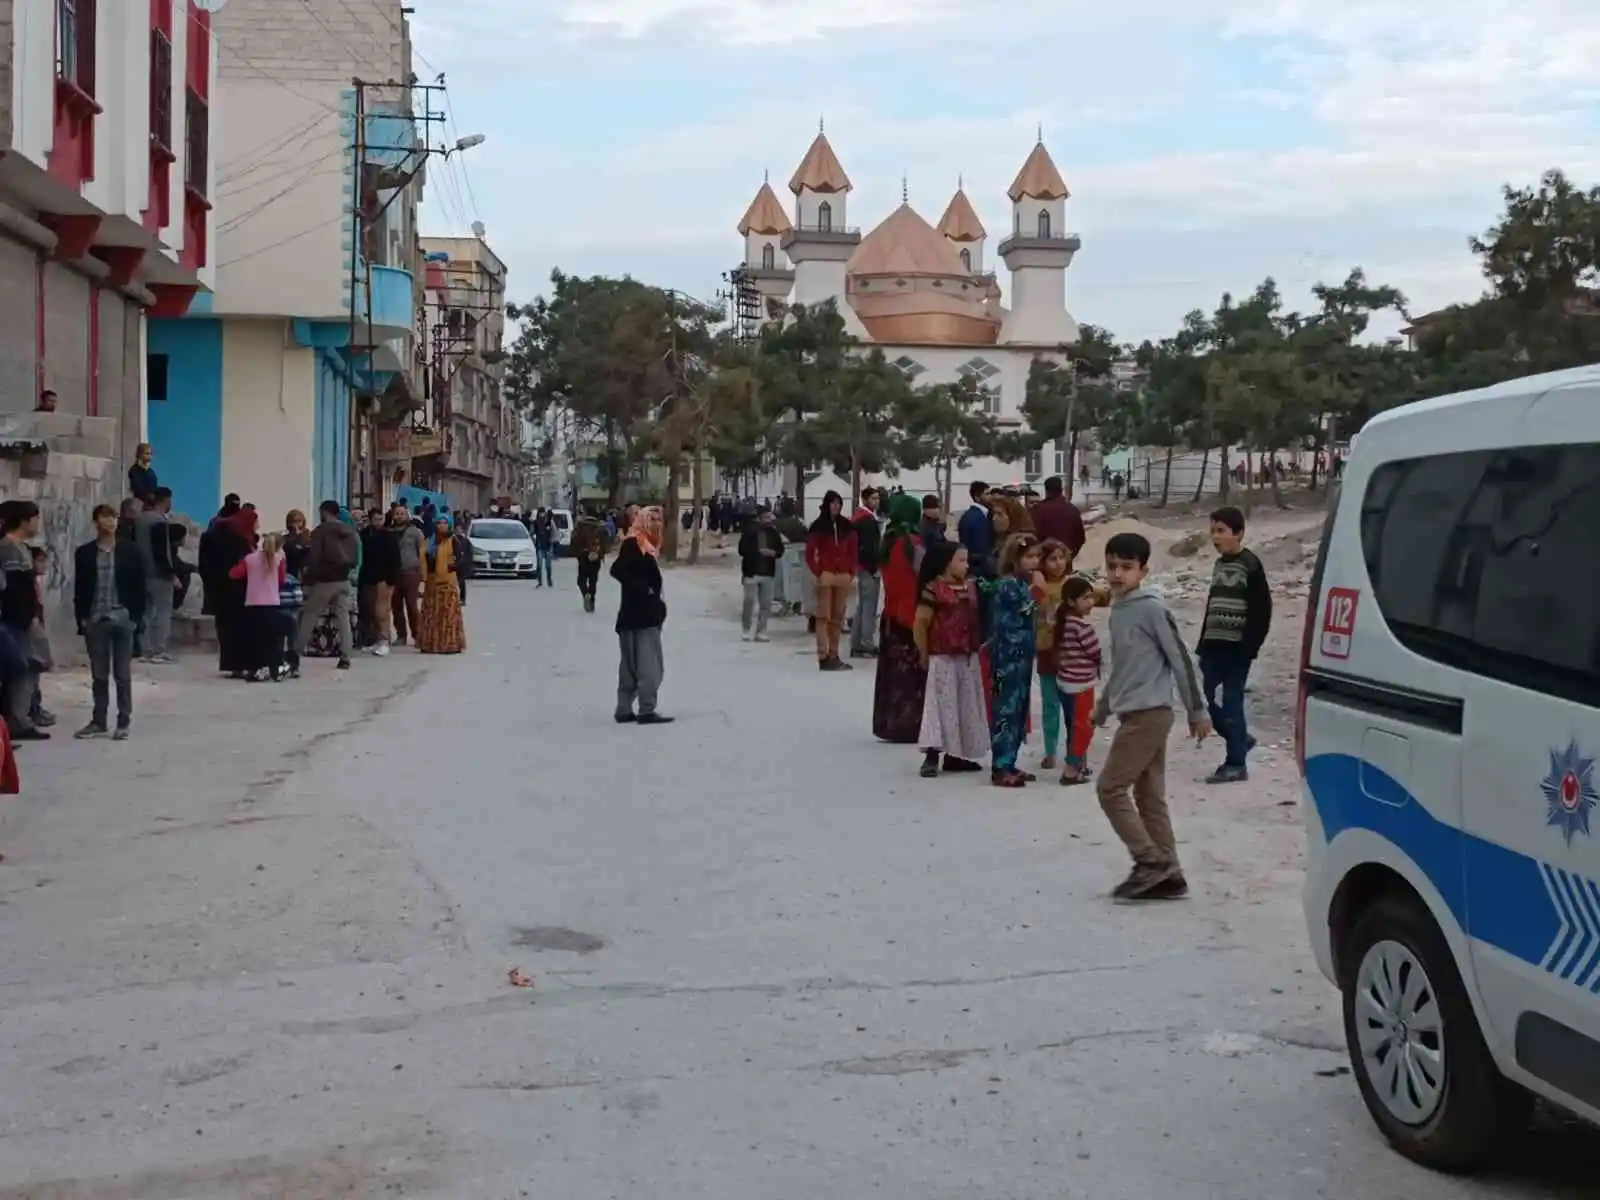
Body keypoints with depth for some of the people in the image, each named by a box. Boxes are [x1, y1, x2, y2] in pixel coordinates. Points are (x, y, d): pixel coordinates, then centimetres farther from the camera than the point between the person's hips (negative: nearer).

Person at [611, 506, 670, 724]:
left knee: (632, 665, 11)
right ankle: (646, 710, -10)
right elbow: (617, 570, -22)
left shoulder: (646, 546, 18)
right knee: (649, 665, -10)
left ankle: (625, 710, 14)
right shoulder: (633, 544, -11)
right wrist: (642, 589, -21)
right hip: (638, 613, -10)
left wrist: (656, 603, 11)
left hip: (646, 612, 10)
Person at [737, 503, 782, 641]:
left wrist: (774, 553, -8)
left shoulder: (773, 531, 7)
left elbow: (780, 550, 13)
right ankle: (748, 631, 3)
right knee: (750, 603, -6)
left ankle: (761, 632, 10)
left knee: (766, 605, 3)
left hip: (768, 573, 4)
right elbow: (742, 550, -7)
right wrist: (758, 551, -15)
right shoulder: (749, 530, -5)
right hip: (751, 572, -4)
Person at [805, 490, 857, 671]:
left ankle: (834, 655, 13)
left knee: (838, 617, 7)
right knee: (824, 616, -7)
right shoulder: (818, 527, -1)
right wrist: (818, 572, -9)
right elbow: (810, 554, -2)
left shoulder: (847, 527, 11)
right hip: (826, 575, -5)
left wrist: (851, 572, 6)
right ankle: (823, 657, -10)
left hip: (843, 576, 5)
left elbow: (853, 551, 16)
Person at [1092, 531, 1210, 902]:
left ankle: (1150, 862, -4)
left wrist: (1197, 710, -9)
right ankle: (1168, 874, 11)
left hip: (1149, 714, -9)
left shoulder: (1151, 608, -13)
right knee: (1150, 796, 8)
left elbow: (1180, 658, -11)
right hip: (1135, 714, 9)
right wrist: (1102, 708, 32)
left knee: (1110, 787, -8)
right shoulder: (1118, 610, 13)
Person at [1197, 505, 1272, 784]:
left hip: (1237, 648, -8)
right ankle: (1240, 740, 26)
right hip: (1214, 647, 8)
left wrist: (1250, 647, -17)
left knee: (1231, 703, -5)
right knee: (1204, 699, 6)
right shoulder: (1219, 565, 14)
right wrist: (1203, 644, 15)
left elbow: (1262, 610, -13)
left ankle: (1236, 763, 4)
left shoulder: (1250, 566, -9)